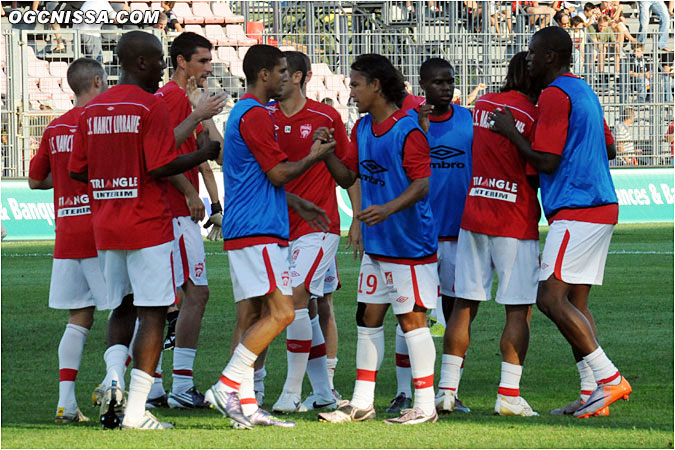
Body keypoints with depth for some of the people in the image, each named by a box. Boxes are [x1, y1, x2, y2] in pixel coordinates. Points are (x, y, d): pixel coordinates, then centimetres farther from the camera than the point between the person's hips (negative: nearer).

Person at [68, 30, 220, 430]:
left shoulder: (93, 109, 9)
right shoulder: (151, 106, -11)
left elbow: (78, 170, 11)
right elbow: (161, 167, -17)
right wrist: (206, 154, -5)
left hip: (106, 228, 6)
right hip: (149, 227, -6)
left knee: (121, 310, 19)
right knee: (153, 313, -2)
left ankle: (114, 380, -5)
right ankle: (136, 410, -6)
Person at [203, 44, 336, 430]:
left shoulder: (244, 113, 21)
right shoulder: (255, 115, -12)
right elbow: (279, 173, -14)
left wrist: (296, 203, 28)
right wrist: (313, 158, 2)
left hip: (244, 232, 11)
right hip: (258, 231, -11)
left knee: (254, 318, 8)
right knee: (281, 312, -14)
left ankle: (245, 404, 5)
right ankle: (227, 387, -17)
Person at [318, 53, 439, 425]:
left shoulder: (407, 131, -15)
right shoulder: (362, 129, 12)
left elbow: (423, 183, -18)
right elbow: (348, 177, 16)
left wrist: (389, 208, -32)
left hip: (409, 242, -9)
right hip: (376, 243, 9)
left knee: (412, 319, -5)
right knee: (368, 317, 11)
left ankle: (425, 405, 2)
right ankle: (361, 402, 18)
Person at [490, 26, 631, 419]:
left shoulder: (555, 95, -11)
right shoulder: (585, 93, 19)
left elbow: (546, 162, -15)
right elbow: (610, 149, 27)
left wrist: (511, 132, -5)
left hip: (577, 210, -10)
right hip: (602, 206, 10)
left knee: (551, 298, -12)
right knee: (575, 301, 9)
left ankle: (608, 377, -15)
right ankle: (592, 394, 5)